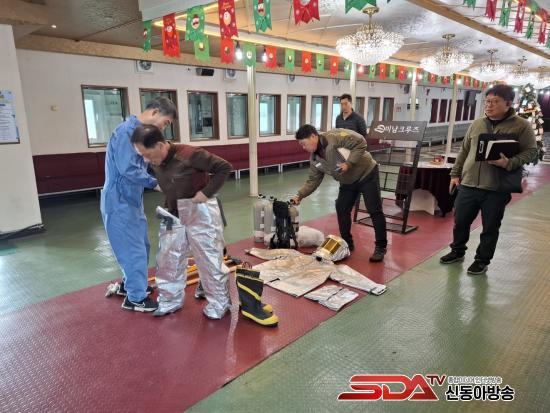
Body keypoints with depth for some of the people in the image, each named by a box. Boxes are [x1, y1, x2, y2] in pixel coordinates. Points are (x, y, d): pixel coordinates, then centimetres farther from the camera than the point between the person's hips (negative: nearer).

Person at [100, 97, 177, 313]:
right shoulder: (126, 130, -20)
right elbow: (128, 169, -27)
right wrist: (155, 183, -17)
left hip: (132, 199, 10)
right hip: (120, 201, -10)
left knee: (140, 245, 19)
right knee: (133, 249, -1)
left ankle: (129, 284, 37)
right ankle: (135, 298, 14)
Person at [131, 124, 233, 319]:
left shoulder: (190, 154, -24)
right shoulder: (155, 163, -3)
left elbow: (225, 167, -19)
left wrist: (206, 192, -21)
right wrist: (168, 209, 2)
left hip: (201, 212, -7)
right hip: (174, 214, 7)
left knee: (209, 259, 3)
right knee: (168, 258, 12)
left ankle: (220, 303, 20)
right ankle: (170, 301, 30)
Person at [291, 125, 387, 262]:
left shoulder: (335, 137, -25)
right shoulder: (315, 160, -2)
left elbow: (361, 143, -25)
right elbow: (313, 181, 1)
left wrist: (348, 163, -28)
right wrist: (299, 195, -9)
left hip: (367, 174, -7)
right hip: (348, 182, 7)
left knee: (375, 211, -5)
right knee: (341, 209, 4)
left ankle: (381, 247, 6)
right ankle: (347, 243, 19)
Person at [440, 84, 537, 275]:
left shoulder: (521, 126, -3)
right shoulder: (476, 124, 9)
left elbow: (530, 151, -3)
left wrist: (509, 163, -21)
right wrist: (455, 174, 10)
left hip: (496, 189, -4)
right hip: (468, 185, 4)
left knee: (490, 228, 9)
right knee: (460, 222, 14)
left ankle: (482, 260, 27)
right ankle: (457, 251, 35)